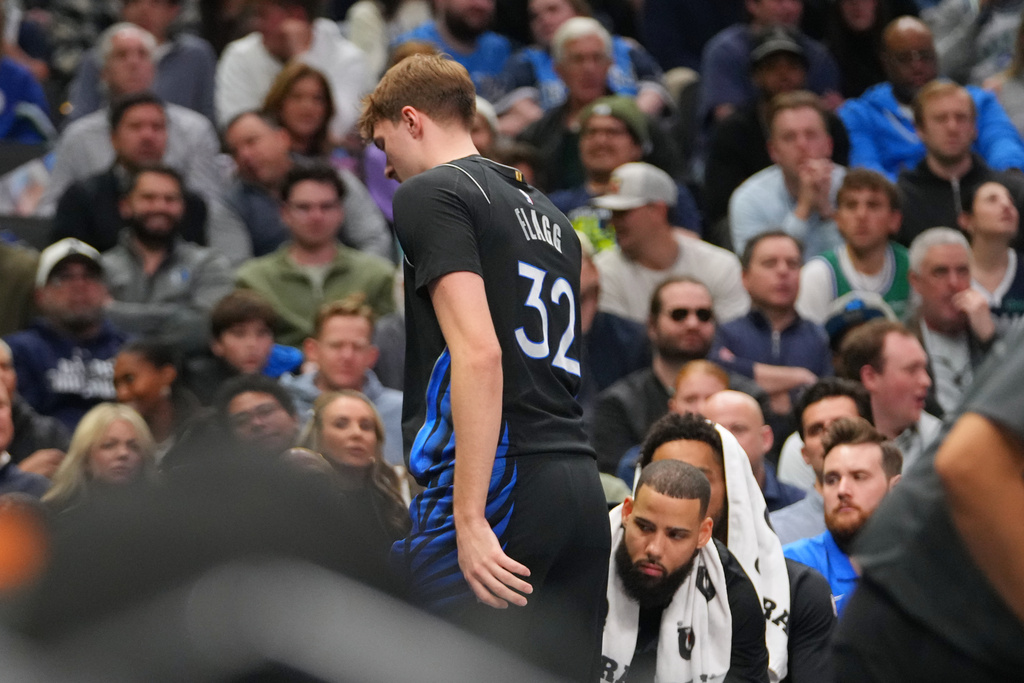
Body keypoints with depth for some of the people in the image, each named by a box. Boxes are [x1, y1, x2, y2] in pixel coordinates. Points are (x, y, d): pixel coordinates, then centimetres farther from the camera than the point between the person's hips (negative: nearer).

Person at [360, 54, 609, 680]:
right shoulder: (548, 213, 24)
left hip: (498, 481, -8)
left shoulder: (430, 194, -1)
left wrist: (470, 520, -18)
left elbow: (478, 352, -14)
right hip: (581, 486, 8)